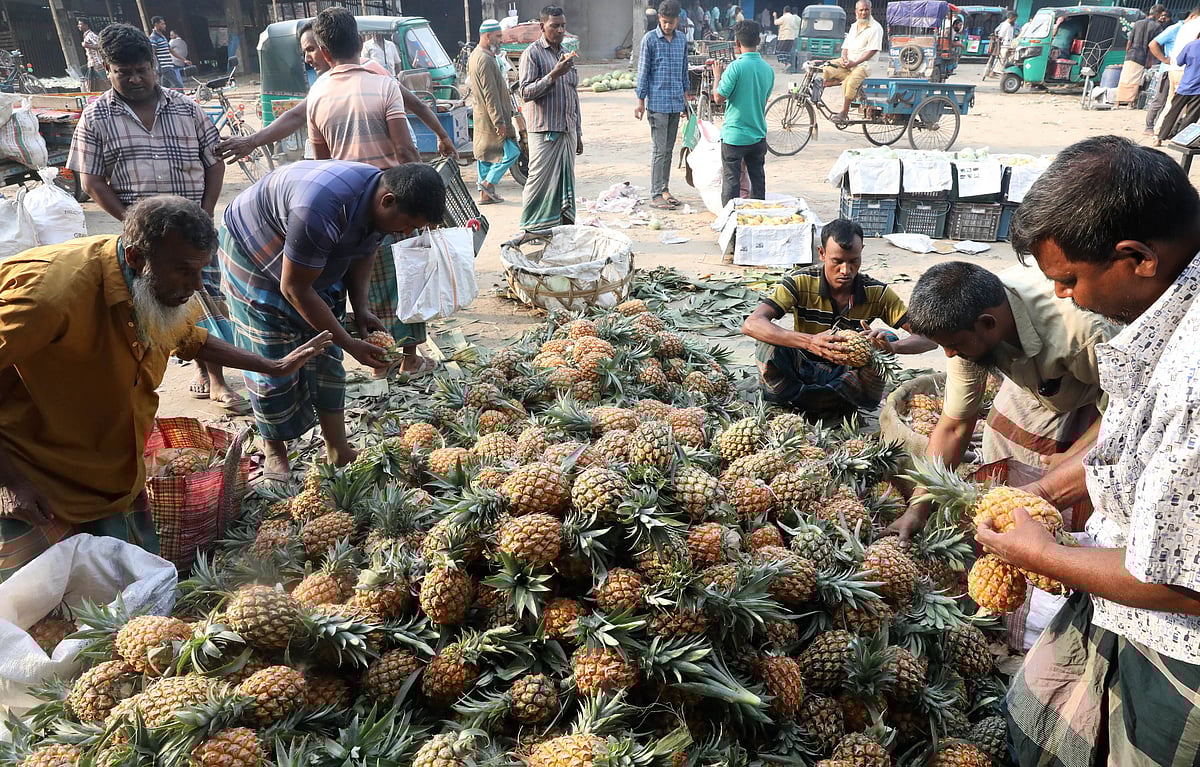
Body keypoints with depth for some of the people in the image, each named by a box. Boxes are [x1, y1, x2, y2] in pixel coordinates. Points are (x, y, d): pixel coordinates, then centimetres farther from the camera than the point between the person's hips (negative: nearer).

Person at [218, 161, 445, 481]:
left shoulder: (381, 196, -16)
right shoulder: (322, 210, -43)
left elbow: (363, 254, 3)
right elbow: (295, 289, -32)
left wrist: (361, 309, -10)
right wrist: (349, 343, -28)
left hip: (317, 261, 7)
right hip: (252, 254, -7)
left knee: (326, 356, 4)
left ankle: (338, 451, 12)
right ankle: (274, 452, 14)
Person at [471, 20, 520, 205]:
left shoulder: (474, 56, 15)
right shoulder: (485, 59, -18)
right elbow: (490, 93, -22)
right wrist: (499, 121, -23)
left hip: (481, 116, 11)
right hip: (491, 115, -11)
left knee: (485, 153, 12)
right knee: (511, 151, -6)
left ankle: (484, 193, 17)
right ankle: (488, 183, -3)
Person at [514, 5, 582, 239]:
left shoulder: (566, 54, 18)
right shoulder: (532, 53, -4)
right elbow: (526, 93, -12)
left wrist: (578, 133, 18)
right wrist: (553, 75, -22)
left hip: (567, 131, 7)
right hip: (544, 131, -6)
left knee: (565, 181, 7)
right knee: (539, 180, -8)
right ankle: (529, 229, 0)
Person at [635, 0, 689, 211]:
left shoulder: (681, 40, 11)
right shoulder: (649, 39, -4)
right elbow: (643, 71, -4)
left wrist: (685, 100, 18)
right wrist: (640, 102, -6)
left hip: (676, 103, 5)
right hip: (657, 103, -5)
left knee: (669, 149, 10)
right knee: (660, 150, -6)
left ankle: (665, 189, 19)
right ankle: (656, 195, -3)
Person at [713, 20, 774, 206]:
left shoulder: (736, 66, -15)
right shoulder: (768, 69, 4)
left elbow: (719, 98, -13)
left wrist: (718, 76, 3)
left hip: (734, 135, -6)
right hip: (758, 134, 6)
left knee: (731, 182, 2)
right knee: (758, 180, 14)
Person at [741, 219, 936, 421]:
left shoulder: (878, 293, -10)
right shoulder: (801, 282, -16)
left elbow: (927, 337, -14)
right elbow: (751, 325, -29)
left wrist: (892, 347, -38)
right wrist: (809, 341, -45)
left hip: (845, 375, 2)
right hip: (801, 370, -2)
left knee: (887, 340, -26)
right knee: (770, 344, -32)